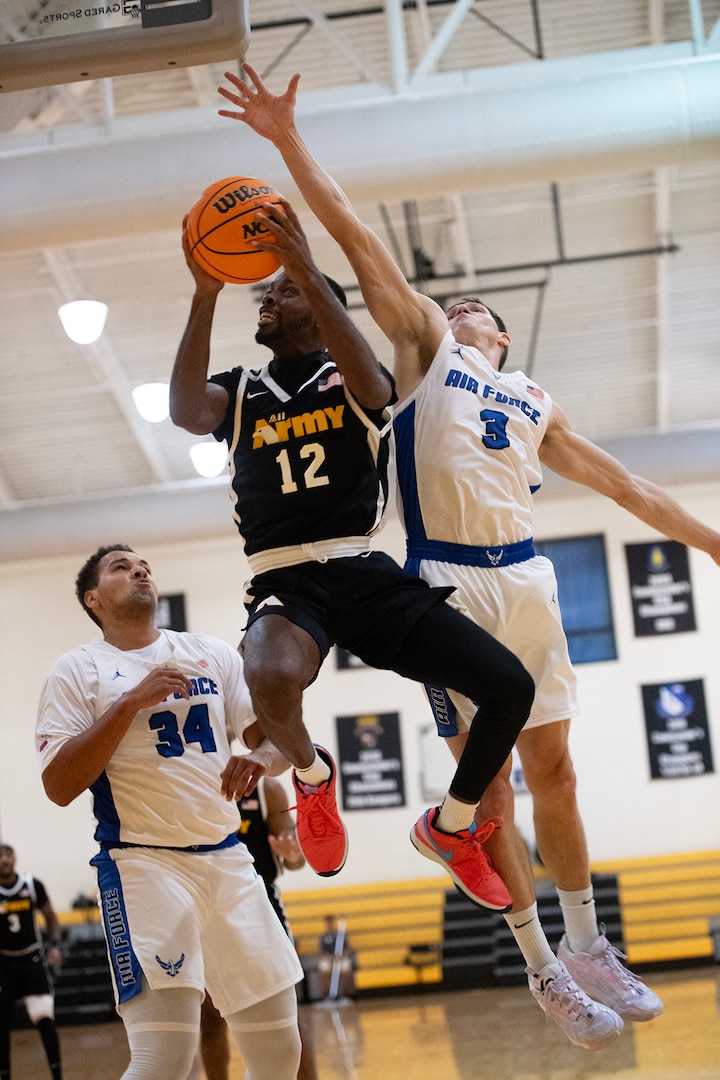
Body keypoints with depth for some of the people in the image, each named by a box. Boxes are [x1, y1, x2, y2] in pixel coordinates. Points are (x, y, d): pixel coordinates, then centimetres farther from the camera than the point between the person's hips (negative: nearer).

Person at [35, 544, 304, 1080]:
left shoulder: (213, 653, 12)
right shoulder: (78, 670, 0)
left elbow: (277, 738, 9)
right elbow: (59, 787, -9)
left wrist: (262, 757, -15)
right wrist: (131, 702, -15)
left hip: (228, 858, 5)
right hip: (144, 863, -5)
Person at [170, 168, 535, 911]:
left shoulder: (352, 379, 12)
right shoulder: (239, 393, 16)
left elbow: (371, 384, -16)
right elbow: (184, 412, -9)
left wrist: (308, 271, -22)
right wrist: (205, 294, -13)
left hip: (366, 573, 1)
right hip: (284, 584, -1)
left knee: (510, 687, -11)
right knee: (272, 679, -38)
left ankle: (450, 828, 17)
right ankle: (311, 774, 0)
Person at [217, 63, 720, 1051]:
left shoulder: (535, 406, 23)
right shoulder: (426, 348, 13)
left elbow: (618, 481, 28)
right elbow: (361, 243, 6)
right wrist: (290, 142, 0)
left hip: (526, 578, 4)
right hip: (449, 582, -4)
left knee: (553, 770, 9)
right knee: (488, 784, 0)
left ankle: (588, 946, 21)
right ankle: (543, 967, 9)